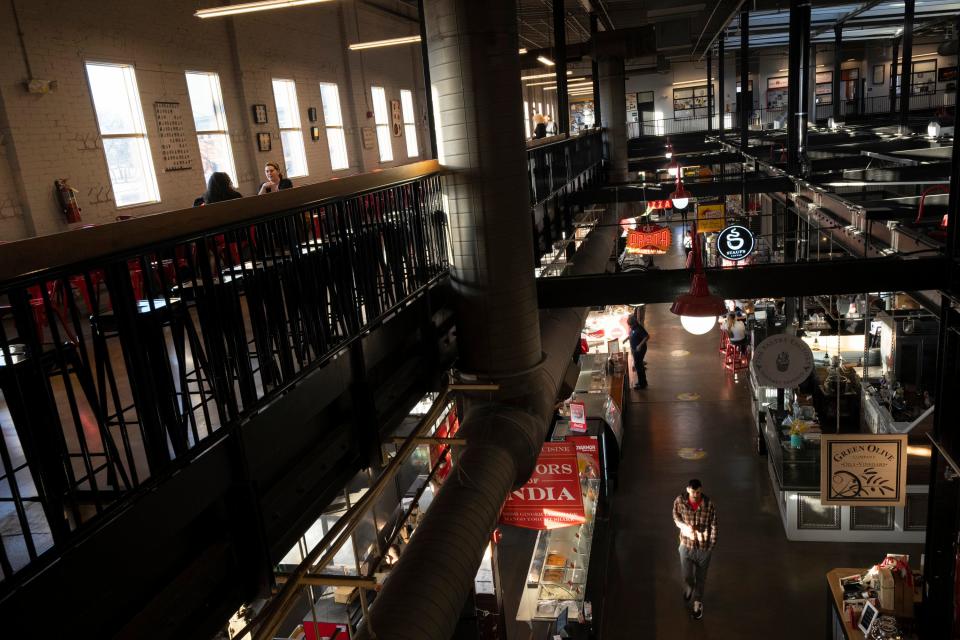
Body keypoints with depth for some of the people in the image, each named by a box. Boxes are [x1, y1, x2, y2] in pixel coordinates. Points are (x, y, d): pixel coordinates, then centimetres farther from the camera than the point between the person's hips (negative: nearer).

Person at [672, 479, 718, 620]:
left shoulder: (709, 504, -19)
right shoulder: (680, 501, -16)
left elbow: (713, 526, -7)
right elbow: (676, 515, 5)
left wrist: (711, 546, -6)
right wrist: (683, 526, -12)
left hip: (703, 546, 0)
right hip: (686, 544, 1)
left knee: (701, 577, 14)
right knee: (686, 576, 2)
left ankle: (698, 603, 36)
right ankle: (689, 587, 40)